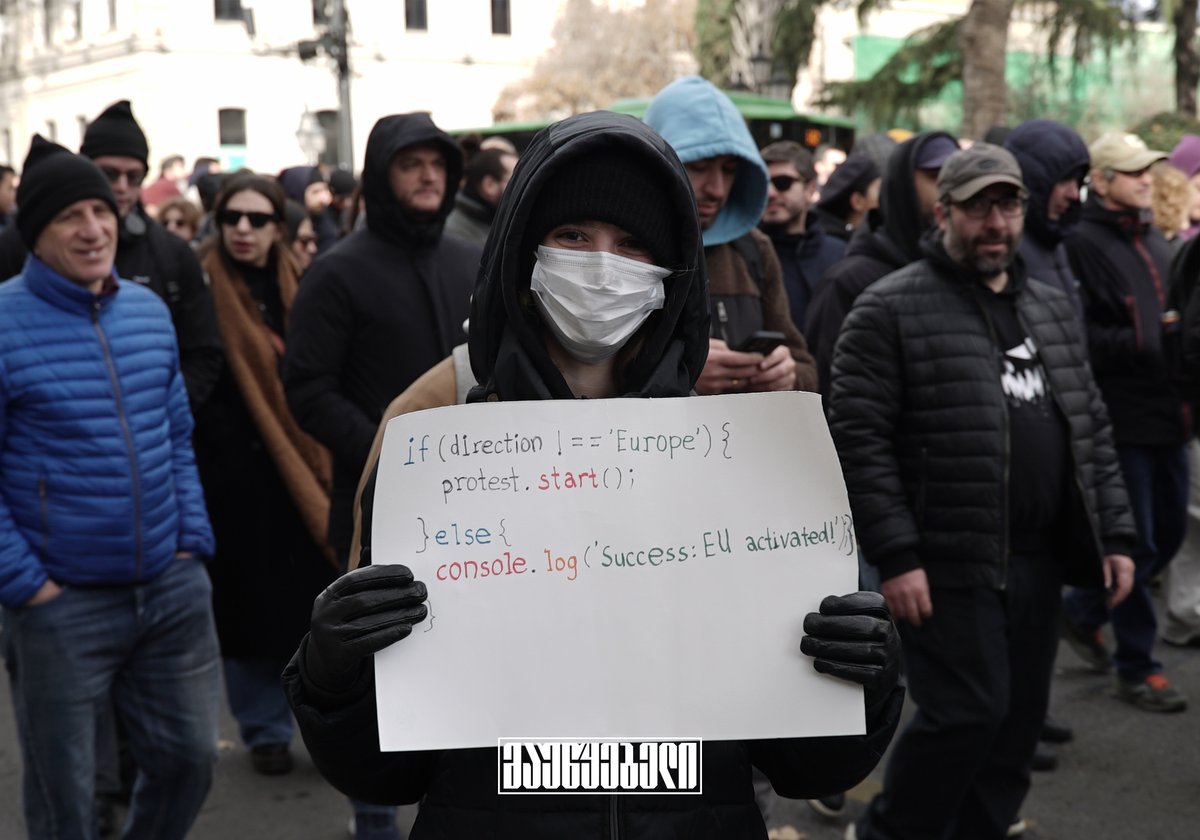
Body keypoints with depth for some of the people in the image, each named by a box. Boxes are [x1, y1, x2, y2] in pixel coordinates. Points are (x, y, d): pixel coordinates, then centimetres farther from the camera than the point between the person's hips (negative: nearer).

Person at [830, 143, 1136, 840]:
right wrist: (894, 556, -17)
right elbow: (859, 438, -12)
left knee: (1018, 724, 11)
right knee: (968, 715, -5)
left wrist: (1116, 534, 10)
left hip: (1038, 562, 7)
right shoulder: (891, 309, -7)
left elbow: (1092, 430, 18)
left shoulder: (1052, 309, 15)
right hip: (948, 563, -6)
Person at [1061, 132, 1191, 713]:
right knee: (1135, 542, 0)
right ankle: (1136, 668, 14)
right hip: (1122, 418, -8)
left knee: (1168, 533, 15)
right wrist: (1142, 343, -22)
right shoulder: (1083, 244, -12)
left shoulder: (1153, 241, 16)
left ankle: (1082, 612, 34)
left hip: (1165, 414, 8)